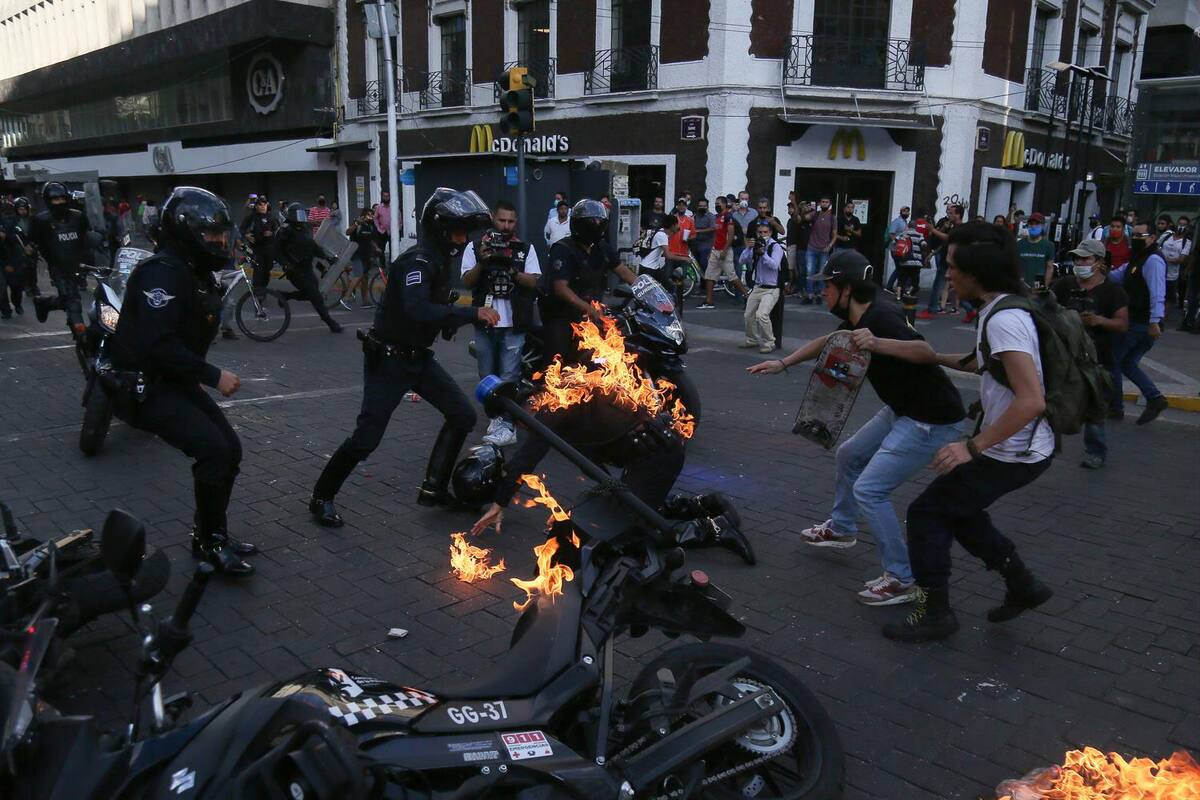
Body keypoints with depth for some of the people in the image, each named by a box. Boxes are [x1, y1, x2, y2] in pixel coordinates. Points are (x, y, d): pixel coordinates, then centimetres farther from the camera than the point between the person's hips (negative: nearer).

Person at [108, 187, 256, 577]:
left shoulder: (197, 274, 11)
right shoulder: (163, 272, -21)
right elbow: (158, 344, -29)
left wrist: (196, 377, 17)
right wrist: (213, 375, -26)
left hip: (175, 381, 10)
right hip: (143, 386, -10)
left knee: (230, 449, 7)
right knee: (213, 450, -21)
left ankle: (212, 533, 23)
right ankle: (210, 543, -4)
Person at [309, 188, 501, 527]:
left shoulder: (436, 260, 8)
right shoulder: (416, 261, -23)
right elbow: (417, 310, -41)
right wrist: (472, 312, -40)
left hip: (418, 357, 9)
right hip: (388, 360, -9)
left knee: (462, 415, 4)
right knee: (366, 438, -6)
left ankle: (433, 488, 15)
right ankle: (322, 497, 15)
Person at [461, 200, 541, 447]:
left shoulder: (525, 249, 6)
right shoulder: (475, 247, 6)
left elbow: (533, 282, -3)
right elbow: (467, 282, -2)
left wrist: (511, 270, -18)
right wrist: (482, 263, -18)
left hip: (513, 324, -2)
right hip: (484, 322, 2)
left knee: (509, 377, -5)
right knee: (487, 375, 12)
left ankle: (507, 426, -4)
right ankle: (496, 415, 28)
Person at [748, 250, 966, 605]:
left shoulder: (881, 315, -25)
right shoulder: (860, 315, 4)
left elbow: (926, 352, -38)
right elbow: (827, 342, 20)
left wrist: (877, 343, -52)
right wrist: (782, 363, 17)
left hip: (932, 420, -10)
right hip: (902, 410, 10)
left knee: (869, 490, -12)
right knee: (849, 455, 23)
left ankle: (900, 581, 0)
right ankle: (841, 529, 45)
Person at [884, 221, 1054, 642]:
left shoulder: (1004, 319, -25)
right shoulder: (1003, 308, 6)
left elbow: (1032, 400, -32)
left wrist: (972, 447, -29)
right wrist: (935, 357, 22)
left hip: (1011, 454, -10)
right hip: (1025, 447, 10)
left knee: (927, 512, 0)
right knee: (955, 507, 24)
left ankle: (935, 613, 13)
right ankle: (1022, 584, 31)